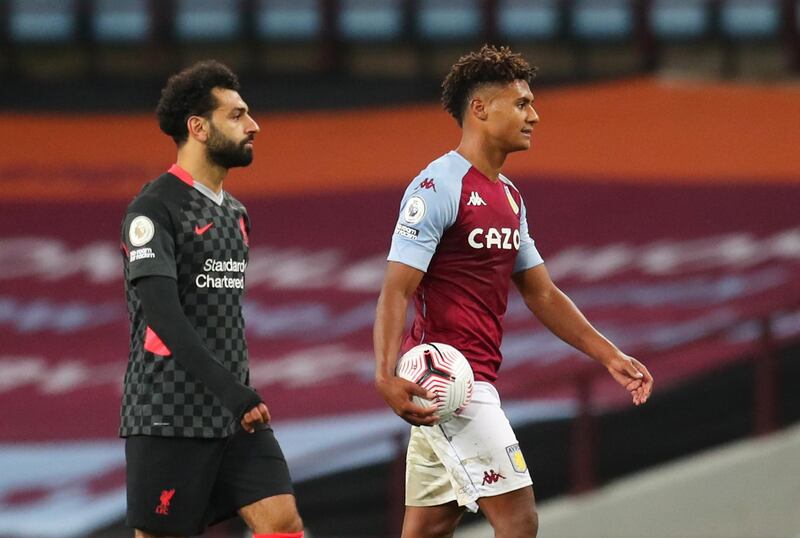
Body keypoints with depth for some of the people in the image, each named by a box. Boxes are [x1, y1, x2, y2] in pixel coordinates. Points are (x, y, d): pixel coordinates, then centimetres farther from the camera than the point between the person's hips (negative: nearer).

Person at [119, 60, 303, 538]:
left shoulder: (235, 213, 16)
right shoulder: (155, 209, -10)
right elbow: (165, 317, -20)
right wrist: (232, 391, -26)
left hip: (237, 413, 7)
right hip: (169, 415, -7)